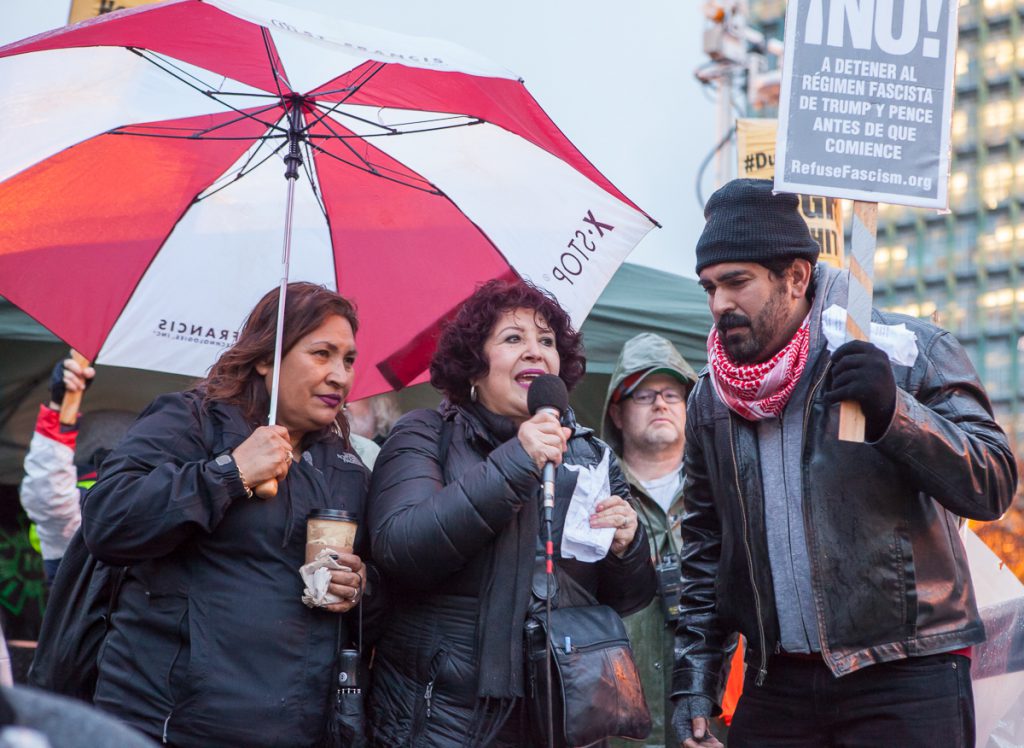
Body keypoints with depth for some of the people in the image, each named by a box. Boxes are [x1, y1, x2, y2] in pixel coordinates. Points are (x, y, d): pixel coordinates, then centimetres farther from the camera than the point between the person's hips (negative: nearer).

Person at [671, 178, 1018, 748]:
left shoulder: (911, 351, -4)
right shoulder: (711, 397, 10)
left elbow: (994, 484, -10)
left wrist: (895, 412, -24)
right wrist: (693, 679, 9)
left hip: (906, 680, -4)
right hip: (777, 684, 4)